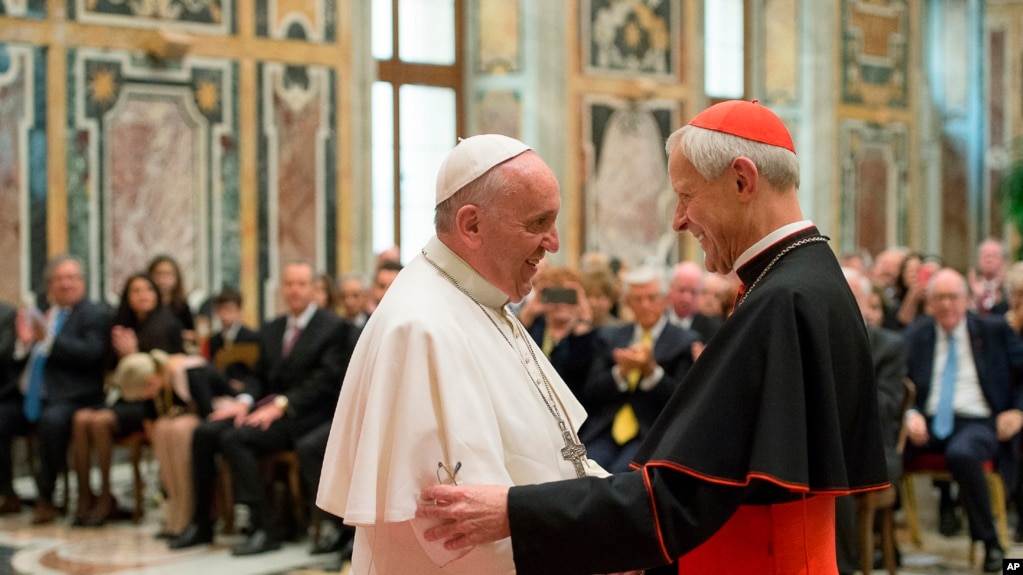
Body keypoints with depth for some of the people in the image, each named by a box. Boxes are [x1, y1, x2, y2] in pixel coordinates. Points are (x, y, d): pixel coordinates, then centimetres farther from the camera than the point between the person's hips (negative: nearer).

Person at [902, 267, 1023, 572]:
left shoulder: (995, 330, 10)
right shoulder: (915, 335, 14)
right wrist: (910, 415, -13)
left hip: (977, 422, -2)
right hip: (928, 423, 2)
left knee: (962, 453, -39)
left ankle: (990, 541, -18)